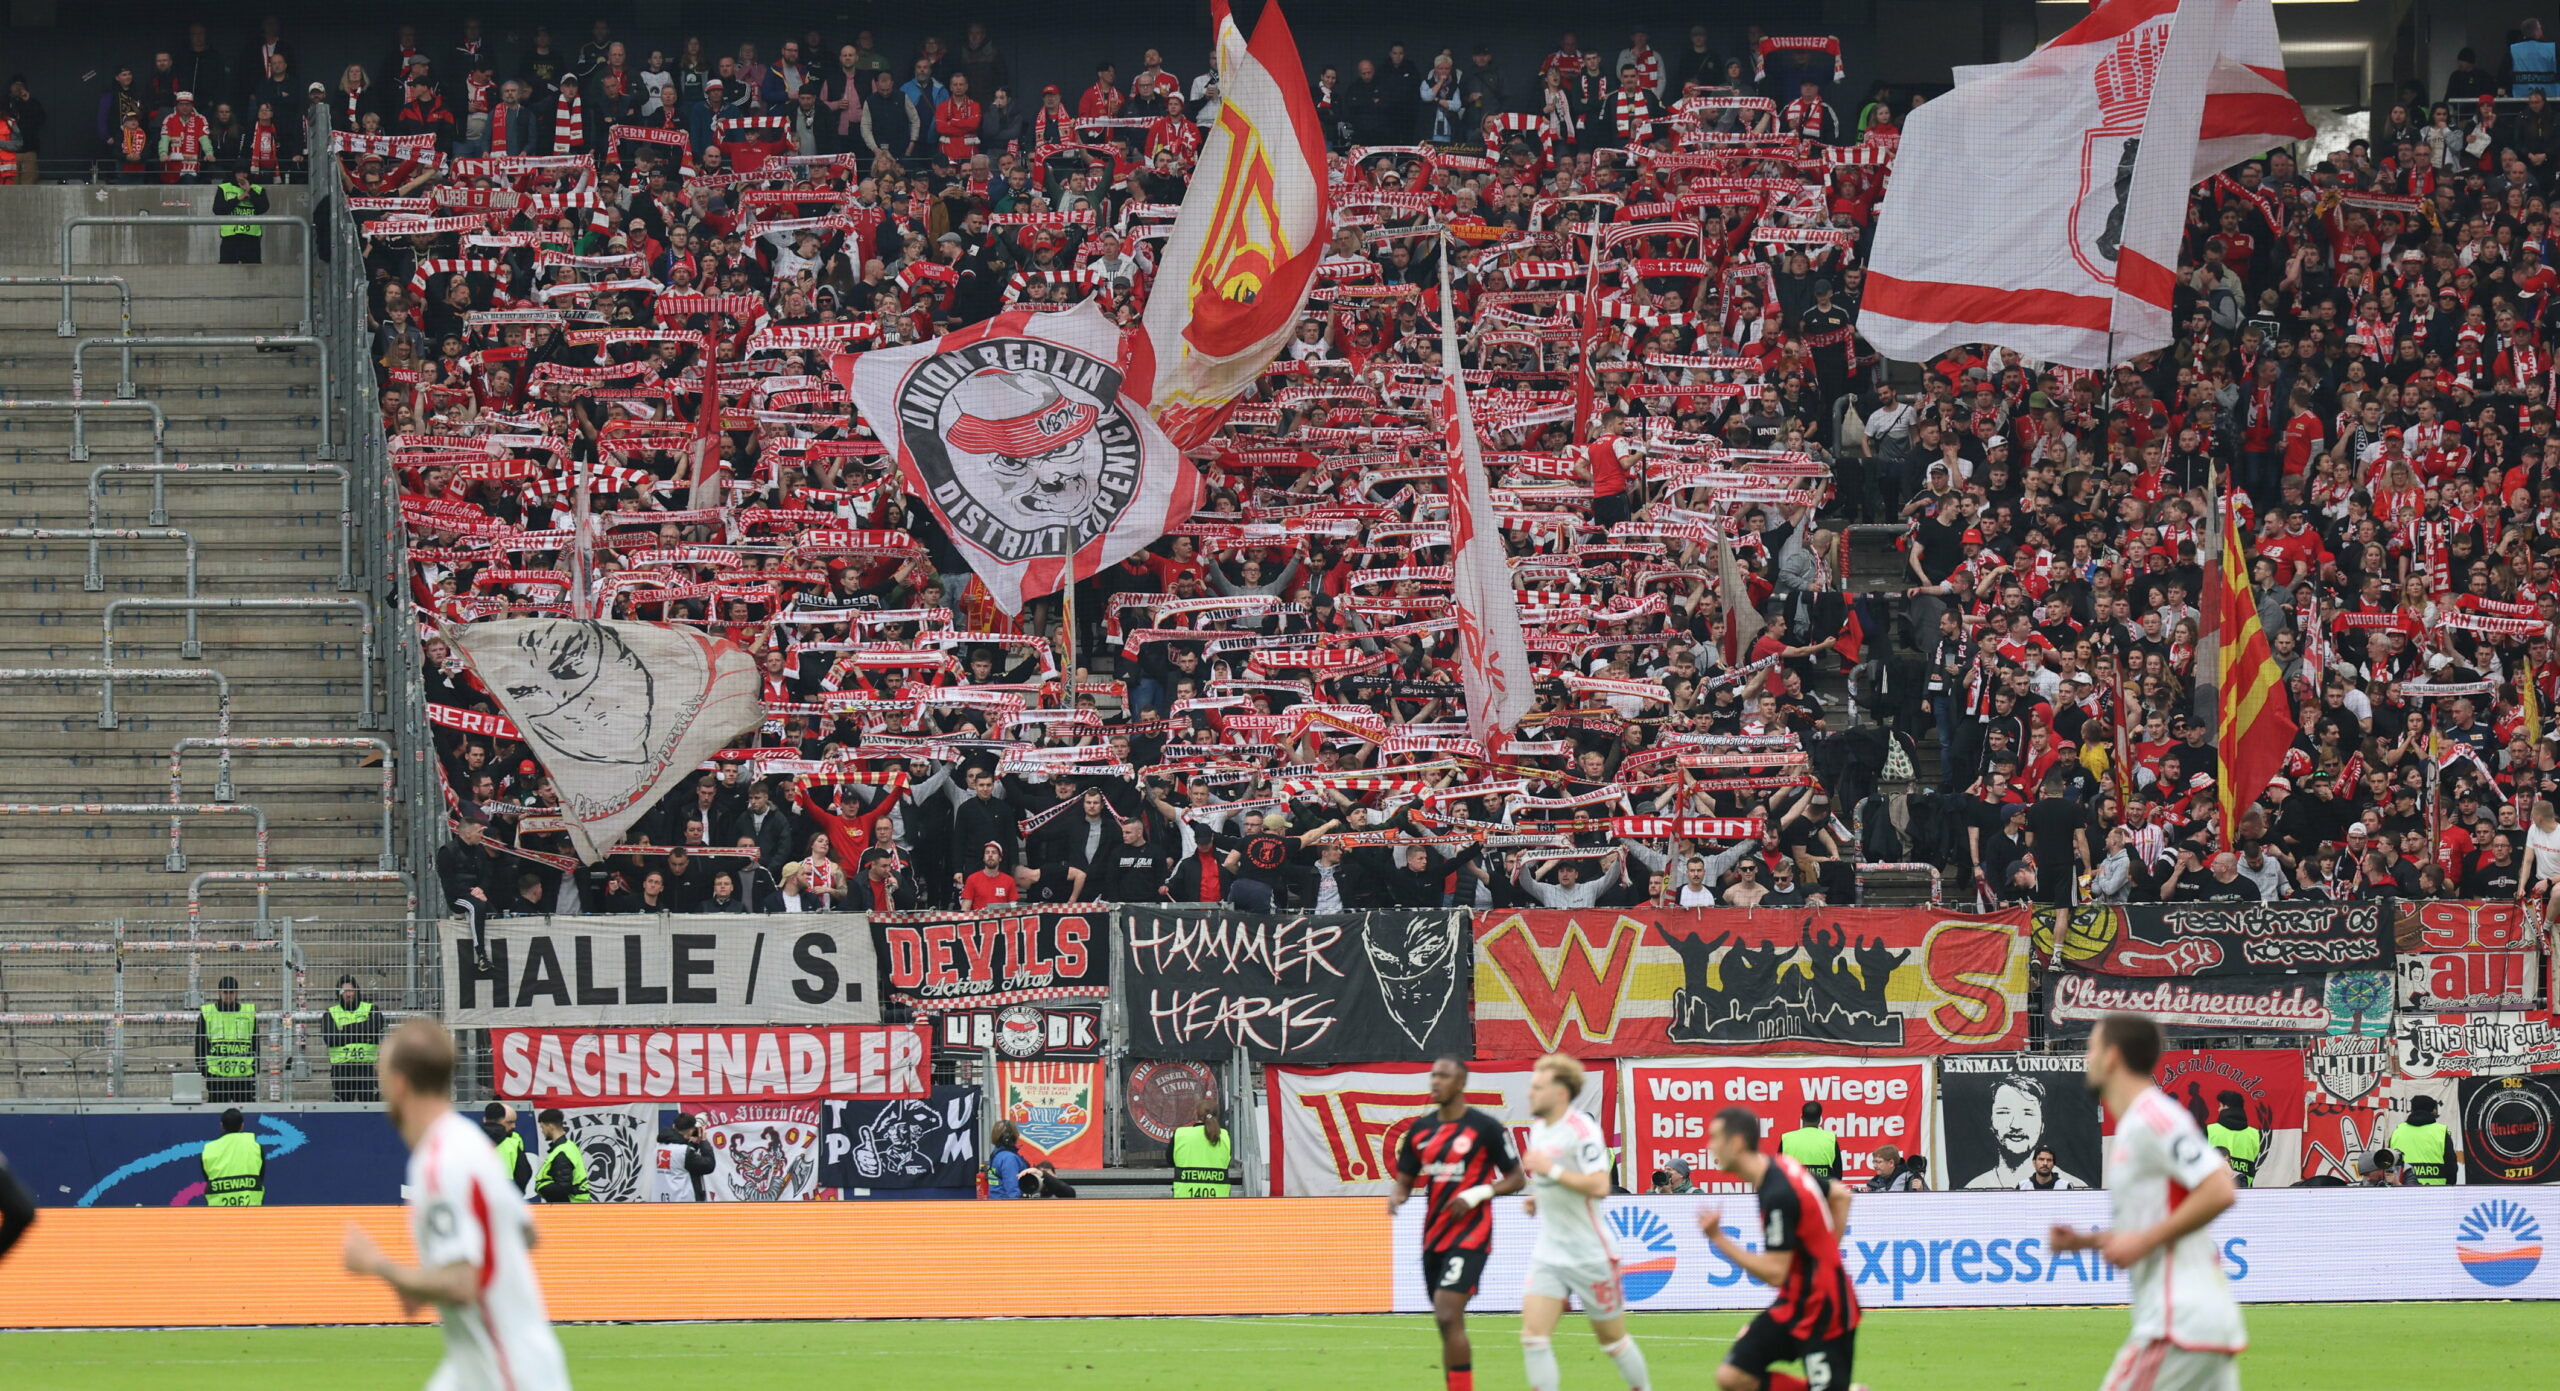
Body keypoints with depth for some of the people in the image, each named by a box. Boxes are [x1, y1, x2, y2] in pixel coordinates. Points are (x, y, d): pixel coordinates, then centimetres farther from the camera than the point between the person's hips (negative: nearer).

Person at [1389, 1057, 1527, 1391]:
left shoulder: (1485, 1128, -7)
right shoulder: (1420, 1129, 10)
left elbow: (1517, 1178, -1)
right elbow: (1405, 1179, 15)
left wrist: (1478, 1194, -17)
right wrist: (1396, 1197, -8)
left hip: (1469, 1235, -7)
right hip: (1434, 1236, 7)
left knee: (1447, 1314, -19)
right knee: (1447, 1323, 11)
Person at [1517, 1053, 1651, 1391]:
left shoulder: (1582, 1130, -17)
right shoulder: (1538, 1127, 9)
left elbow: (1599, 1186, -27)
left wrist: (1550, 1170, -24)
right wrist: (1536, 1199, 8)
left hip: (1590, 1256, -7)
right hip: (1548, 1255, 7)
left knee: (1613, 1339, 8)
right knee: (1533, 1335, -9)